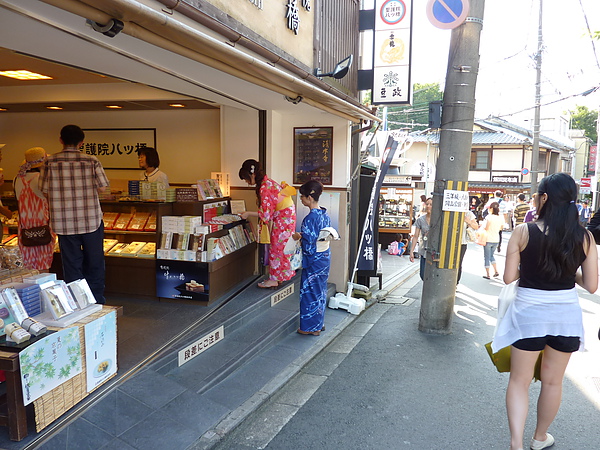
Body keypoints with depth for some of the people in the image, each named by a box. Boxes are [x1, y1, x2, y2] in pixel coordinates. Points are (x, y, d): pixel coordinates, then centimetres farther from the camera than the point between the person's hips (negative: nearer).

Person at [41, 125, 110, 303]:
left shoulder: (50, 162, -3)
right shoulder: (91, 161, -6)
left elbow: (45, 191, 1)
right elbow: (102, 187, -6)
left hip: (64, 222, 1)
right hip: (91, 220, 0)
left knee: (71, 264, 10)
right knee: (94, 263, 13)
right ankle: (96, 301, 21)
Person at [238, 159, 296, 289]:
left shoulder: (264, 188, -22)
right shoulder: (267, 182, 8)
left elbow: (266, 213, -20)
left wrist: (248, 214, -11)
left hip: (283, 218, -10)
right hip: (284, 217, 10)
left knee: (276, 247, -1)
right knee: (277, 247, 14)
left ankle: (274, 279, 8)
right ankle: (278, 277, 22)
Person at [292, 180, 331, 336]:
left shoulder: (310, 218, -22)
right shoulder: (325, 214, 5)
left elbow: (309, 242, -24)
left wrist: (299, 237, -5)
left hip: (313, 260, -9)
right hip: (325, 257, 9)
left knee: (309, 292, 5)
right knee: (321, 291, 17)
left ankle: (310, 327, 16)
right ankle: (319, 323, 29)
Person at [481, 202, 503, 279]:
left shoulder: (489, 217, -17)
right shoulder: (501, 218, -1)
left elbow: (485, 228, -13)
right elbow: (501, 228, 11)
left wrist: (482, 225, 6)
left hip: (488, 239, -5)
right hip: (496, 239, 5)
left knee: (487, 257, 6)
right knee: (491, 255, 24)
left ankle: (487, 274, 10)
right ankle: (496, 271, 16)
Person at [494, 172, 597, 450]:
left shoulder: (523, 232, -13)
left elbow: (509, 278, -11)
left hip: (528, 313, -3)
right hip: (567, 315, 3)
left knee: (519, 381, 12)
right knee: (552, 381, 20)